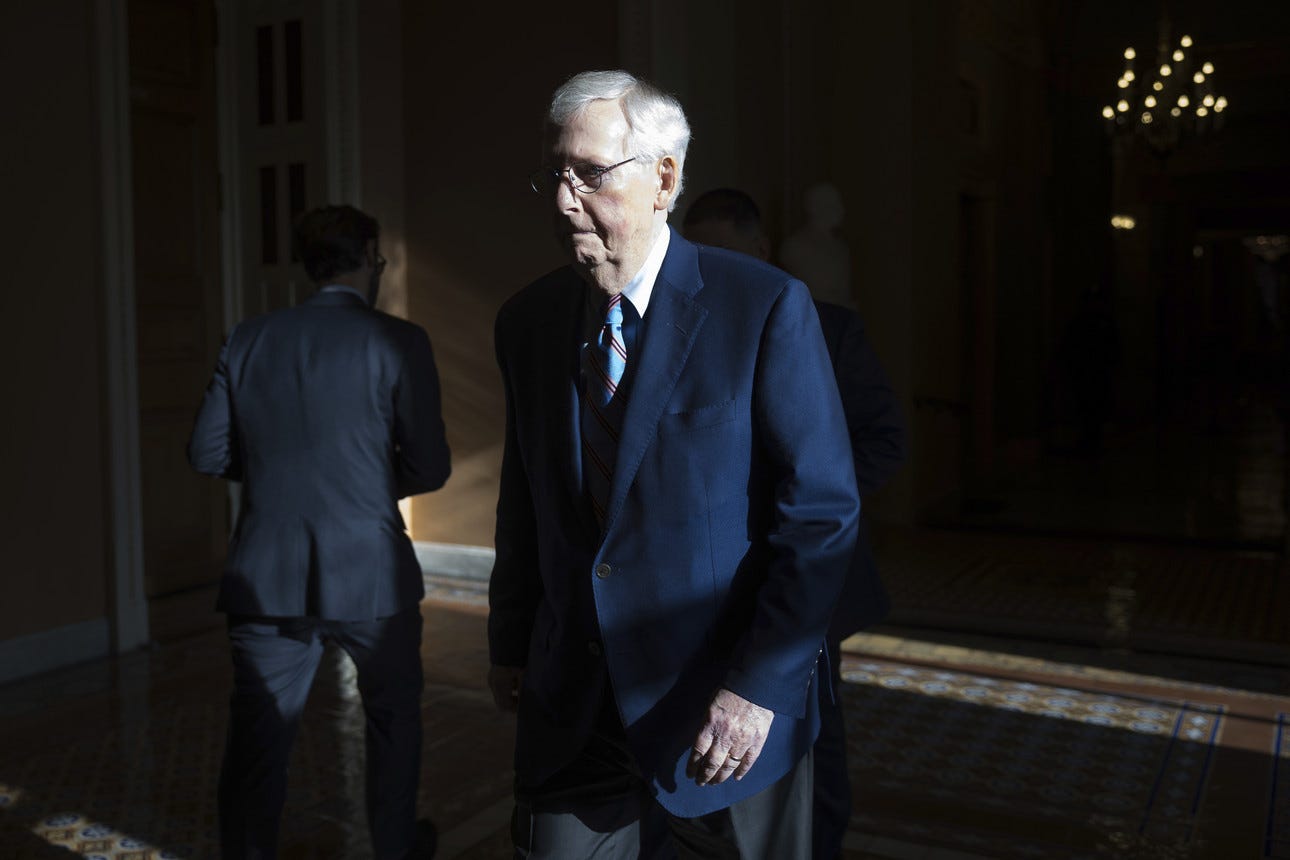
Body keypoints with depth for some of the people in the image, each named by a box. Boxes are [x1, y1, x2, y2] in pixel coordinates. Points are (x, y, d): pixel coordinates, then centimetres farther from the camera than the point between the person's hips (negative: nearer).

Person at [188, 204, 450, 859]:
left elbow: (206, 453, 5)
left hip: (265, 580, 2)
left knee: (256, 743, 13)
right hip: (369, 575, -2)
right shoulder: (397, 343, -9)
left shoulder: (248, 340, 1)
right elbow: (430, 467, -9)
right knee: (394, 718, 22)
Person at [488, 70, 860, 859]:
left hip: (727, 716, -3)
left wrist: (760, 685, -17)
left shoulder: (765, 307, -12)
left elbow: (821, 512, -14)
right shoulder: (526, 320, 3)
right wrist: (510, 645, 13)